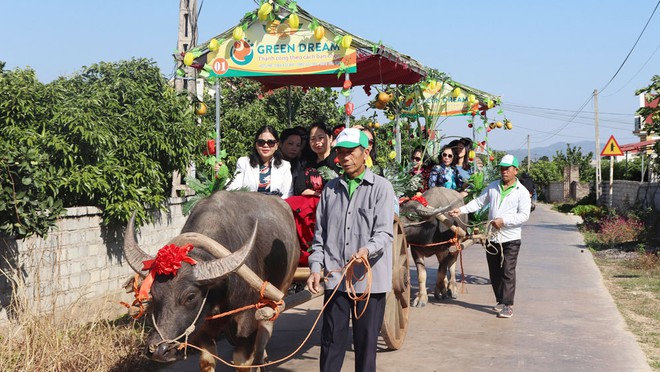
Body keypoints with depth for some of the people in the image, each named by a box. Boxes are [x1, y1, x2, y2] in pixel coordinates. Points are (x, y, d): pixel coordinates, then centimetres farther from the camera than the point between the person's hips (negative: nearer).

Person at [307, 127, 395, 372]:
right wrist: (315, 267, 3)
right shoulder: (331, 189, 13)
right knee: (331, 340, 5)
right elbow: (320, 234, 15)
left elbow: (384, 232, -9)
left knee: (366, 342, 4)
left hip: (370, 278, -3)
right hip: (335, 278, 3)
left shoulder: (381, 187, 0)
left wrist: (368, 250, -28)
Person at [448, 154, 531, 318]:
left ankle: (507, 305, -4)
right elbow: (479, 202, 14)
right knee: (494, 272, 10)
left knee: (508, 272, -8)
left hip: (510, 238, -5)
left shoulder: (522, 192, -4)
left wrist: (503, 221, -19)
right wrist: (461, 210, 1)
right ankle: (500, 301, 22)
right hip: (492, 237, 5)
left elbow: (524, 215, -11)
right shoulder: (493, 187, 11)